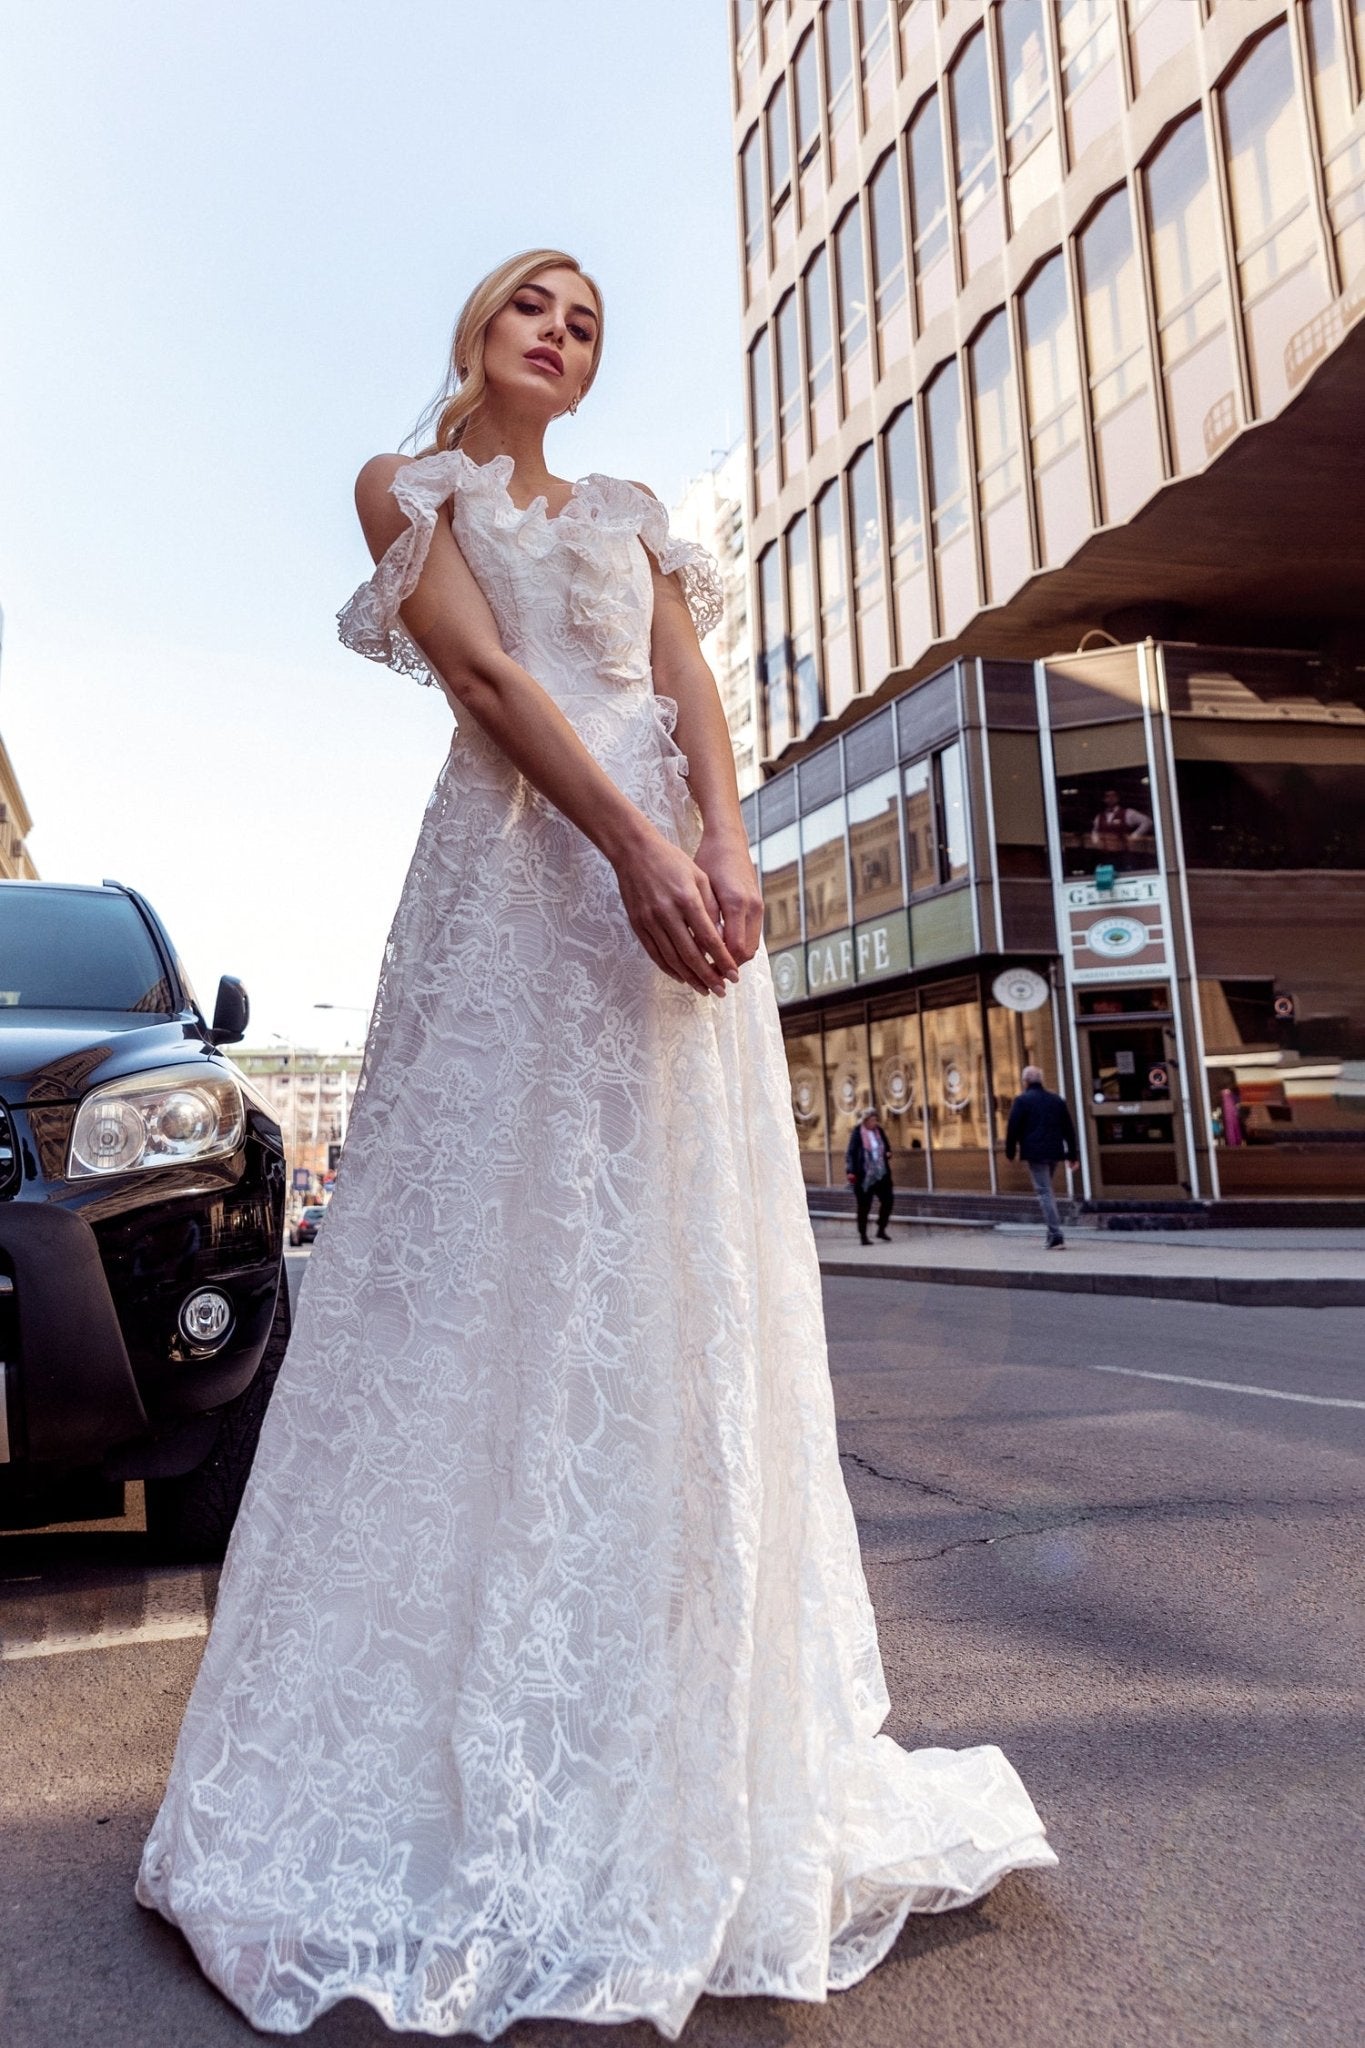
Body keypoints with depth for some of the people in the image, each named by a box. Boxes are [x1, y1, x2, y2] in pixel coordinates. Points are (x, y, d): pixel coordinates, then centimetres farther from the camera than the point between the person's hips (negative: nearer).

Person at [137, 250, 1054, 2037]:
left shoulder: (634, 518, 28)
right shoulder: (408, 483, 15)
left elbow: (696, 696, 11)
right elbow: (488, 677, -4)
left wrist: (723, 850, -11)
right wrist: (632, 849, -20)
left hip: (680, 867, 5)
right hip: (525, 865, -4)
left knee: (687, 1280, 2)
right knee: (506, 1260, -8)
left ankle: (702, 1746, 14)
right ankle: (489, 1769, 6)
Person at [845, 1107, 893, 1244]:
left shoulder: (879, 1131, 8)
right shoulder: (858, 1133, -7)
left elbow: (887, 1147, 21)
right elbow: (851, 1153, -8)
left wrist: (888, 1153, -2)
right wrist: (851, 1171, -18)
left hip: (881, 1173, 5)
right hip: (864, 1175, -5)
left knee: (887, 1200, -2)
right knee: (864, 1206, -1)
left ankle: (881, 1229, 16)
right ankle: (863, 1235, 9)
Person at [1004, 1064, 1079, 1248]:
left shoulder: (1021, 1101, -5)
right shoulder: (1057, 1100, 13)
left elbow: (1013, 1128, -7)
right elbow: (1069, 1129, 13)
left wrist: (1010, 1152, 4)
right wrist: (1072, 1155, 17)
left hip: (1034, 1153, -6)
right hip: (1054, 1151, 6)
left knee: (1044, 1192, -6)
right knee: (1048, 1190, 19)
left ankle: (1055, 1234, -13)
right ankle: (1053, 1233, 18)